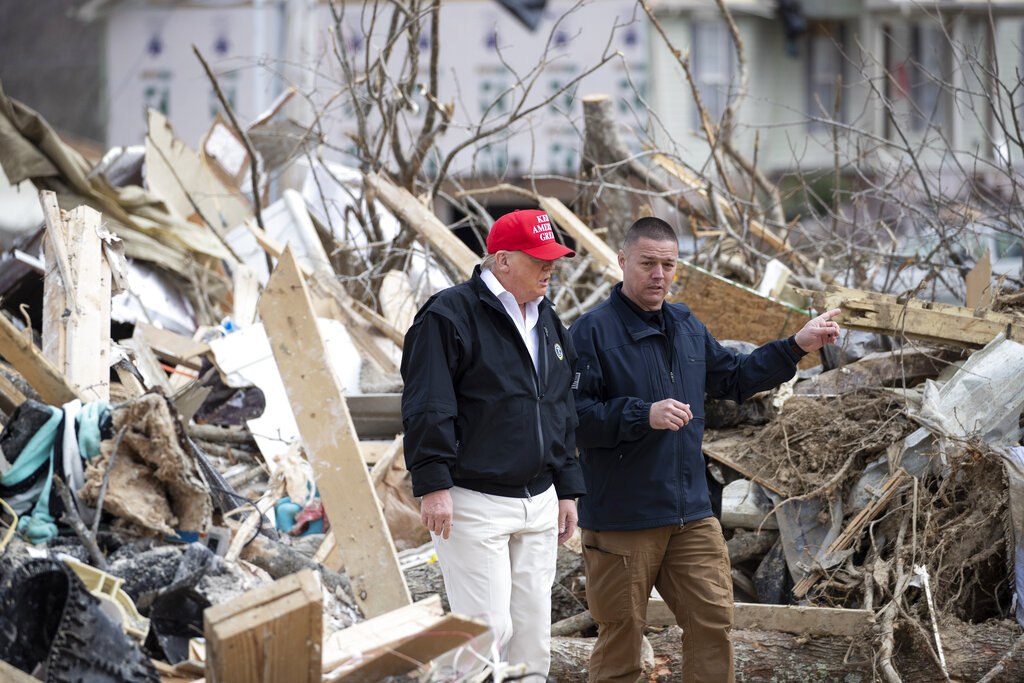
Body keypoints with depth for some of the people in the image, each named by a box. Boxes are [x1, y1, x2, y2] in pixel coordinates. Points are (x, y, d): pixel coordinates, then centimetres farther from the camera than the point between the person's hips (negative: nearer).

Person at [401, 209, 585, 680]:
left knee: (533, 632, 7)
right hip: (472, 502, -8)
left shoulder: (547, 323, 17)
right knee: (487, 628, -12)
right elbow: (426, 406, -13)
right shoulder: (451, 315, -8)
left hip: (538, 501, 8)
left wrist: (568, 490, 19)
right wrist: (433, 484, -19)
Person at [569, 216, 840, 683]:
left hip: (691, 516, 6)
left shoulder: (686, 326, 14)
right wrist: (643, 415, -24)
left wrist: (797, 347, 22)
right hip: (620, 518, -6)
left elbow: (733, 377, 28)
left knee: (713, 621, 4)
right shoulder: (593, 330, -9)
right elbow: (572, 415, -17)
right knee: (620, 636, 1)